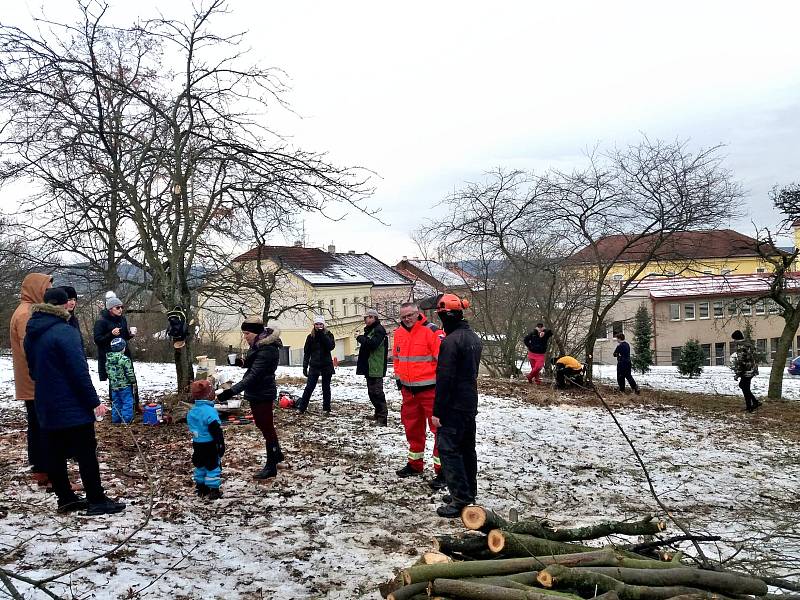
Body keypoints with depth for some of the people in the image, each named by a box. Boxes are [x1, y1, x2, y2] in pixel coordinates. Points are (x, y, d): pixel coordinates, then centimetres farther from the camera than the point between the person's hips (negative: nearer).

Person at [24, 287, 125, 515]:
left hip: (46, 406, 8)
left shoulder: (31, 334, 9)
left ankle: (65, 498, 22)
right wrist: (94, 402, -17)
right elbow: (79, 371, -21)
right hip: (73, 407, -8)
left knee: (56, 454, 13)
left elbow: (33, 370, 19)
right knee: (86, 454, -1)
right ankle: (97, 501, 3)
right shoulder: (65, 332, -18)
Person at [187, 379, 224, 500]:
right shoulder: (210, 411, -21)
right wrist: (221, 443, -14)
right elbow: (216, 430, -21)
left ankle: (201, 488, 28)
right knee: (213, 466, 2)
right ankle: (213, 490, 4)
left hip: (197, 444, 8)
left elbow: (191, 427, 15)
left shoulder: (191, 411, 4)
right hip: (210, 444, -7)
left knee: (200, 466, 19)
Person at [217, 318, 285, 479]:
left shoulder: (266, 350, -25)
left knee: (266, 427, 0)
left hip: (262, 394, -10)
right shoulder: (259, 344, 5)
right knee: (265, 425, 23)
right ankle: (277, 454, 41)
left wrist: (232, 391, -39)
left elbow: (253, 375, -32)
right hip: (256, 393, 10)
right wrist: (244, 362, -1)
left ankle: (271, 467, 11)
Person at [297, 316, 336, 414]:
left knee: (326, 388, 6)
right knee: (309, 387, -4)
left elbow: (331, 346, -17)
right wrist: (305, 367, 0)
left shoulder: (328, 335, 1)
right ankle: (301, 407, 1)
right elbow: (306, 353, 5)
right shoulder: (311, 337, 3)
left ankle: (326, 409, 13)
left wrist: (322, 335, -20)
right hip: (314, 366, 0)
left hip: (327, 366, 0)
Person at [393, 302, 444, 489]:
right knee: (412, 429, 18)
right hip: (408, 390, 7)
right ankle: (414, 464, 33)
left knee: (439, 429, -5)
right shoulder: (399, 333, 7)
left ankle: (442, 470, 0)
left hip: (430, 389, -7)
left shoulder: (430, 331, -14)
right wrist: (398, 378, 20)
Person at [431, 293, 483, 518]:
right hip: (471, 404, 9)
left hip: (453, 407, -9)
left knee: (448, 449, -5)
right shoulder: (474, 338, 10)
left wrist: (437, 411, -17)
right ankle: (468, 493, 27)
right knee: (467, 447, 17)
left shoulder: (450, 341, -19)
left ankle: (460, 499, -5)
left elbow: (444, 379, -20)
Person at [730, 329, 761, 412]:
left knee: (745, 389, 3)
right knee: (742, 385, 19)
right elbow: (753, 357, 19)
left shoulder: (741, 346, -18)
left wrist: (737, 374, -16)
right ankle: (755, 402, 19)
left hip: (746, 371, -9)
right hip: (752, 370, 9)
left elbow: (740, 361, -21)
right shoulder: (749, 344, 11)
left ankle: (749, 407, 10)